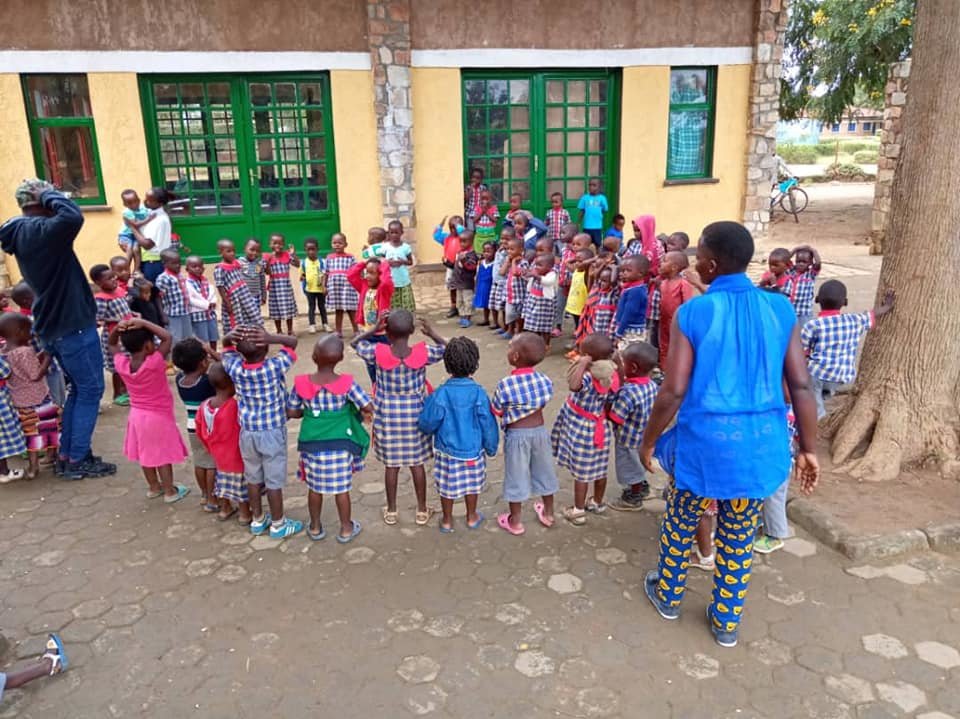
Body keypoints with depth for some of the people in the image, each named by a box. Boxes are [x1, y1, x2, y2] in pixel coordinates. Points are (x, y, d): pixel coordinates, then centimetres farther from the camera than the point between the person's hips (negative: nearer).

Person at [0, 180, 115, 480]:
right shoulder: (40, 231, -19)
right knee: (90, 390, 0)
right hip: (72, 324, -10)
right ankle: (78, 460, 6)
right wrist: (49, 194, -20)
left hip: (54, 325, 10)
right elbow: (73, 217, -35)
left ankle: (66, 455, 23)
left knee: (78, 389, 19)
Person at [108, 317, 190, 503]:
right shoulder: (154, 363, -27)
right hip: (159, 417, -5)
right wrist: (143, 323, -23)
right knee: (163, 455, 7)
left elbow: (111, 344, 6)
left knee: (146, 453, 19)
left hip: (137, 415, 6)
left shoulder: (122, 364, -12)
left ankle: (154, 487, 34)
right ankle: (170, 491, 18)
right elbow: (168, 338, -21)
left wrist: (118, 327, -12)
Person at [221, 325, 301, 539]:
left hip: (247, 432, 4)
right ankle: (278, 525, 21)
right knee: (274, 480, 8)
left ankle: (258, 521, 33)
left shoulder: (235, 368, -11)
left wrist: (231, 336, -16)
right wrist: (272, 338, -30)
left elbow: (226, 346, 6)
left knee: (253, 477, 18)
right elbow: (293, 341, -12)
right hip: (272, 433, -4)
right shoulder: (274, 367, -21)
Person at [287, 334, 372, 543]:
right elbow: (369, 408, -13)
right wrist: (360, 414, 8)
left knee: (314, 488, 18)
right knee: (341, 489, 12)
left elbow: (291, 412, -1)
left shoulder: (301, 383, -10)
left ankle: (315, 527, 35)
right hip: (339, 445, -2)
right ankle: (346, 529, 27)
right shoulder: (347, 383, -16)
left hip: (311, 445, 2)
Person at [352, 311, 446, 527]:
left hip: (388, 416, 0)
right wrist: (432, 334, -3)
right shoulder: (423, 352, -17)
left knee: (391, 464, 13)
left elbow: (356, 344, 2)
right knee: (417, 463, 13)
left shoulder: (378, 353, -17)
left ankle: (391, 511, 27)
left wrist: (374, 329, -4)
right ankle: (422, 510, 25)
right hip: (414, 414, 0)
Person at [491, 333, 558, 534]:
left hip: (516, 434, -4)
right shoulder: (544, 380, -10)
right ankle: (548, 513, 39)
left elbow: (496, 413, -8)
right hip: (540, 430, 4)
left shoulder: (505, 385, -21)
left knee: (516, 475, 11)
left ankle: (515, 521, 25)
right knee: (543, 471, 21)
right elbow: (543, 402, 3)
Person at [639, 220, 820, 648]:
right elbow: (801, 386, -2)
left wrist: (648, 441, 0)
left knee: (681, 523, 21)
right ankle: (726, 622, 34)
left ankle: (668, 596, 42)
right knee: (740, 536, 19)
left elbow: (673, 392, -14)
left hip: (706, 439, -3)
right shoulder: (780, 309, -2)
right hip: (761, 441, 3)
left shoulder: (693, 312, -12)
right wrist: (809, 449, 8)